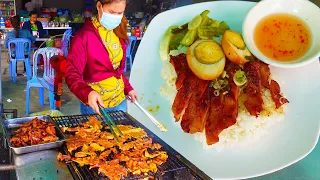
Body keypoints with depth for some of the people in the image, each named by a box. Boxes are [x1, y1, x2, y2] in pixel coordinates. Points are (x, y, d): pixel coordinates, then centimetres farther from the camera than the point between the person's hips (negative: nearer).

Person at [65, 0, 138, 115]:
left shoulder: (118, 33, 5)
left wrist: (127, 88, 10)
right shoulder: (84, 36, -15)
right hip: (95, 103, -6)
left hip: (120, 101, 6)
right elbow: (72, 73, -20)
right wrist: (88, 93, -36)